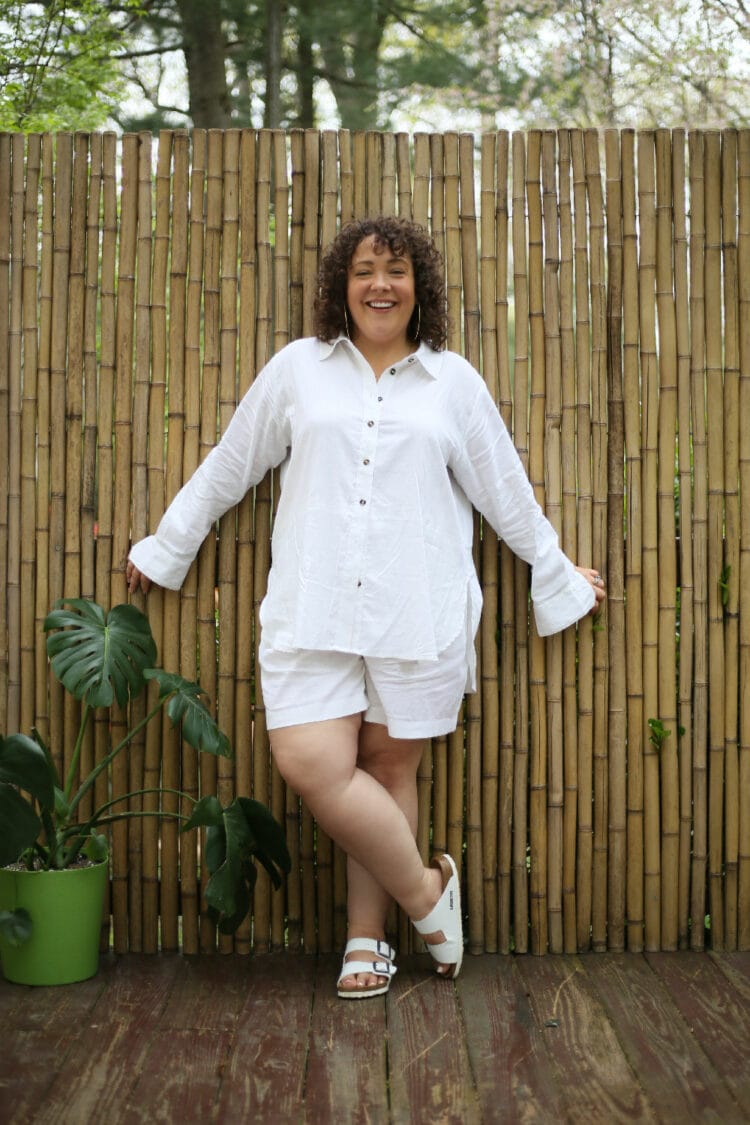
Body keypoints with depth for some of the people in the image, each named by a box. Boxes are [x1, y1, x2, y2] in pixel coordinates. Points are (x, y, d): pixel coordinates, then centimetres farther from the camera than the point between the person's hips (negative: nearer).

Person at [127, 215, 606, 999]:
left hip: (418, 612, 0)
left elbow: (506, 493, 17)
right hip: (312, 610, 1)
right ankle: (425, 893, 10)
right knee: (310, 762, -11)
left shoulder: (453, 381, 9)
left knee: (389, 767, 4)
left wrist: (561, 580, 22)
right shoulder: (297, 368, 9)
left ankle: (366, 939, 20)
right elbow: (227, 469, 17)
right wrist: (164, 548, 23)